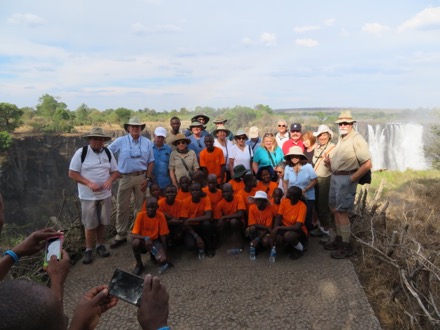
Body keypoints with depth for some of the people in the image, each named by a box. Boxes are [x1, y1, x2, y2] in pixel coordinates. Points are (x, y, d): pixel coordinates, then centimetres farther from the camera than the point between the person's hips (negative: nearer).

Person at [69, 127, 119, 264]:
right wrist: (89, 183, -21)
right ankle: (88, 249, 20)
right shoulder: (81, 152, -10)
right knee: (90, 224, 4)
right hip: (88, 196, -3)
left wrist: (110, 180, -15)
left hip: (105, 195, 3)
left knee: (102, 222, 12)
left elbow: (116, 171, 7)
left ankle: (100, 245, 31)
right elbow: (72, 173, -10)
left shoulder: (108, 153, 2)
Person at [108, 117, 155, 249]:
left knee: (140, 206, 11)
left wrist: (148, 179, -3)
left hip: (141, 177, 1)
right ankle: (121, 235, 15)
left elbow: (151, 162, 4)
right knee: (122, 207, 4)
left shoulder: (147, 143, 3)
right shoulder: (120, 141, -2)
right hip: (125, 177, -1)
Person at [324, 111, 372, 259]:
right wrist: (329, 162, 1)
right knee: (335, 209, 15)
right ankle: (339, 239, 30)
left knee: (342, 212, -3)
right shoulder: (341, 138, 13)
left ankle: (346, 246, 9)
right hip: (335, 177, 9)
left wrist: (352, 179, -16)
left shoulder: (357, 139, -14)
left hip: (346, 179, -9)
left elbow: (367, 164, -20)